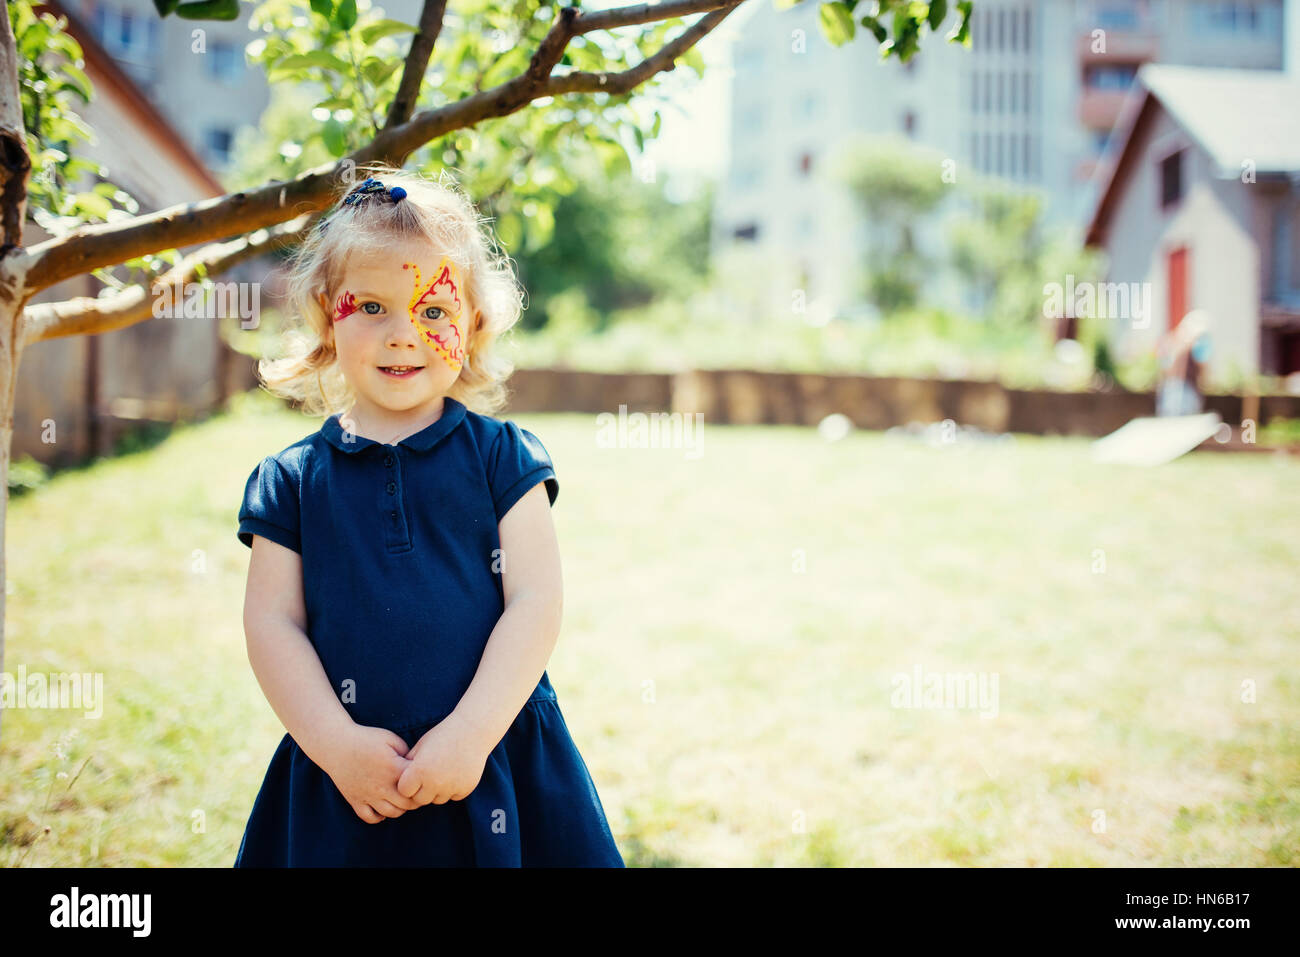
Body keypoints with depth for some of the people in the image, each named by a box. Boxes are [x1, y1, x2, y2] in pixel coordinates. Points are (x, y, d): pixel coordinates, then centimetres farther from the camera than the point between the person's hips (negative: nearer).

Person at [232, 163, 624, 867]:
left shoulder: (501, 456, 0)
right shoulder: (292, 479, 4)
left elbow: (536, 603, -5)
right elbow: (271, 623, 1)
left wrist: (470, 735, -14)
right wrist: (337, 744, -11)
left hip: (497, 768, -1)